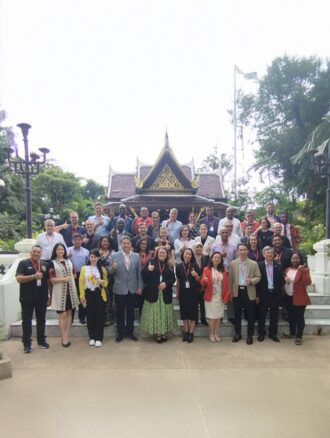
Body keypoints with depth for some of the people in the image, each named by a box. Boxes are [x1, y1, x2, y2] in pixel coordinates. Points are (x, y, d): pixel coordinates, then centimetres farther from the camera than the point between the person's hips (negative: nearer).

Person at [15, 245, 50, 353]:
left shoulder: (45, 264, 9)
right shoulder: (23, 263, -3)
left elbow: (48, 280, 15)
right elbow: (18, 279, -14)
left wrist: (49, 295, 11)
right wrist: (33, 276, -25)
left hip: (42, 298, 4)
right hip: (27, 298, -4)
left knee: (41, 320, 13)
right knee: (26, 320, 5)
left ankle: (41, 340, 25)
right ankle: (26, 343, 14)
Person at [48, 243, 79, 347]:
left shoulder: (69, 261, 12)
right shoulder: (53, 263, -1)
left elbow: (73, 273, 21)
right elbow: (52, 279, -7)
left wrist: (71, 278, 1)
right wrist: (63, 279, -18)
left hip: (70, 290, 5)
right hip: (60, 291, -4)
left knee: (69, 313, 7)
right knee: (62, 314, -3)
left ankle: (66, 336, 15)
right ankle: (64, 338, 5)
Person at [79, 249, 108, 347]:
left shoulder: (102, 269, 2)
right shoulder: (84, 269, 2)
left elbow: (106, 282, 6)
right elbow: (81, 282, 1)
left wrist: (102, 281, -17)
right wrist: (82, 296, -5)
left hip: (99, 294, -1)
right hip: (88, 294, 1)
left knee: (99, 316, 1)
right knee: (90, 316, 7)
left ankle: (99, 338, 11)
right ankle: (92, 337, 21)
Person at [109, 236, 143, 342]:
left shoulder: (136, 256, 1)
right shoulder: (114, 256, -5)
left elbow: (139, 273, 4)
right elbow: (110, 272, -4)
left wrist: (140, 287, 1)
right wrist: (113, 268, -27)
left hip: (132, 289, 2)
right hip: (119, 289, -1)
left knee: (131, 312, 12)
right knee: (120, 312, 10)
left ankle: (130, 332, 27)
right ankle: (121, 332, 24)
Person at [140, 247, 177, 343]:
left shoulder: (169, 265, 8)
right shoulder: (151, 262, 1)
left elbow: (173, 279, 6)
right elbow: (143, 275, -2)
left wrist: (166, 283, -12)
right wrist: (148, 270, -22)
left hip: (165, 294, 2)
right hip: (153, 293, -2)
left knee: (165, 312, 6)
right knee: (154, 312, 0)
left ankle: (164, 333, 16)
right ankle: (157, 333, 10)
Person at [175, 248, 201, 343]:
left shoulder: (195, 266, -3)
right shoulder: (178, 266, 0)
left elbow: (198, 280, 1)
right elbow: (178, 281, 6)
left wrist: (196, 275, -21)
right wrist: (177, 293, 7)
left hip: (193, 292, -1)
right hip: (183, 292, 1)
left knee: (193, 312, 2)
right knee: (184, 312, 8)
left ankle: (191, 333, 12)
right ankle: (186, 332, 20)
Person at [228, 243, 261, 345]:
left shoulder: (254, 264, -1)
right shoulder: (232, 263, 2)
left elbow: (258, 277, 1)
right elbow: (230, 278, 4)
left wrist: (252, 281, -19)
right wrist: (230, 291, 0)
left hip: (249, 292, -1)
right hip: (237, 291, 1)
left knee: (250, 315, 6)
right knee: (237, 314, 10)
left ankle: (250, 335, 20)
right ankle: (238, 334, 24)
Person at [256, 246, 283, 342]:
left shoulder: (278, 266, 4)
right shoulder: (259, 265, -5)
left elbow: (281, 281, 4)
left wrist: (280, 294, -3)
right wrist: (257, 295, -8)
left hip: (275, 294, 2)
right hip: (263, 294, -2)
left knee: (274, 315, 11)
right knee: (261, 315, 8)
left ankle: (273, 333, 25)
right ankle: (261, 333, 22)